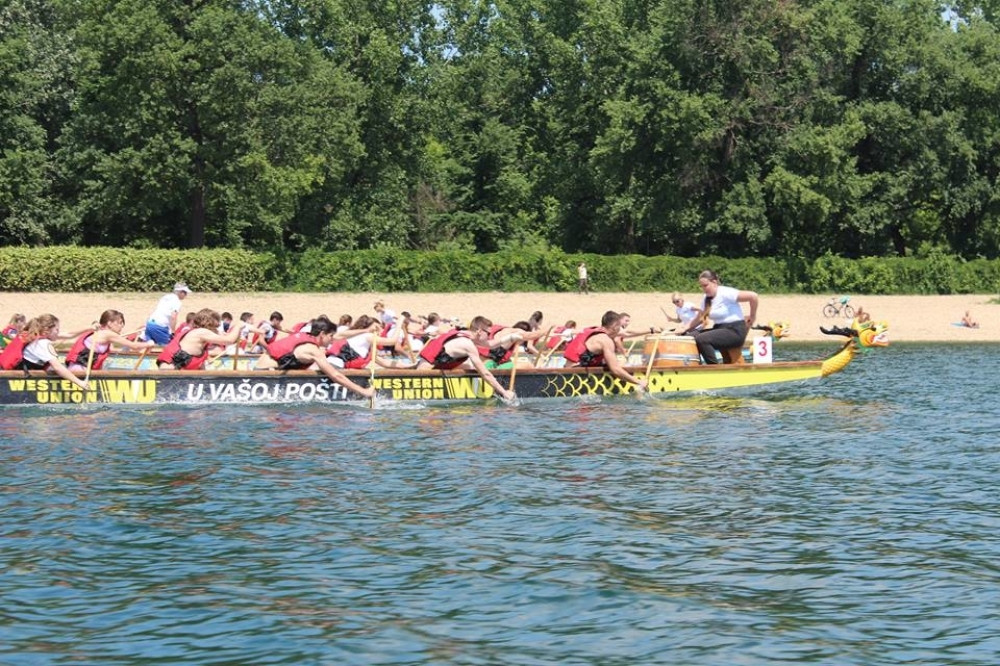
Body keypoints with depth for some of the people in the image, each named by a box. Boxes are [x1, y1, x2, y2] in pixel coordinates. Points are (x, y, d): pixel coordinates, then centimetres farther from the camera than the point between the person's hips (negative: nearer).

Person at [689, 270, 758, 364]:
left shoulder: (726, 293, -16)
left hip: (735, 331, -8)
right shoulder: (706, 299, 9)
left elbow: (753, 296, -21)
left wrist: (752, 317, -10)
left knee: (701, 339, -27)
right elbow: (700, 319, 17)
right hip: (719, 329, 9)